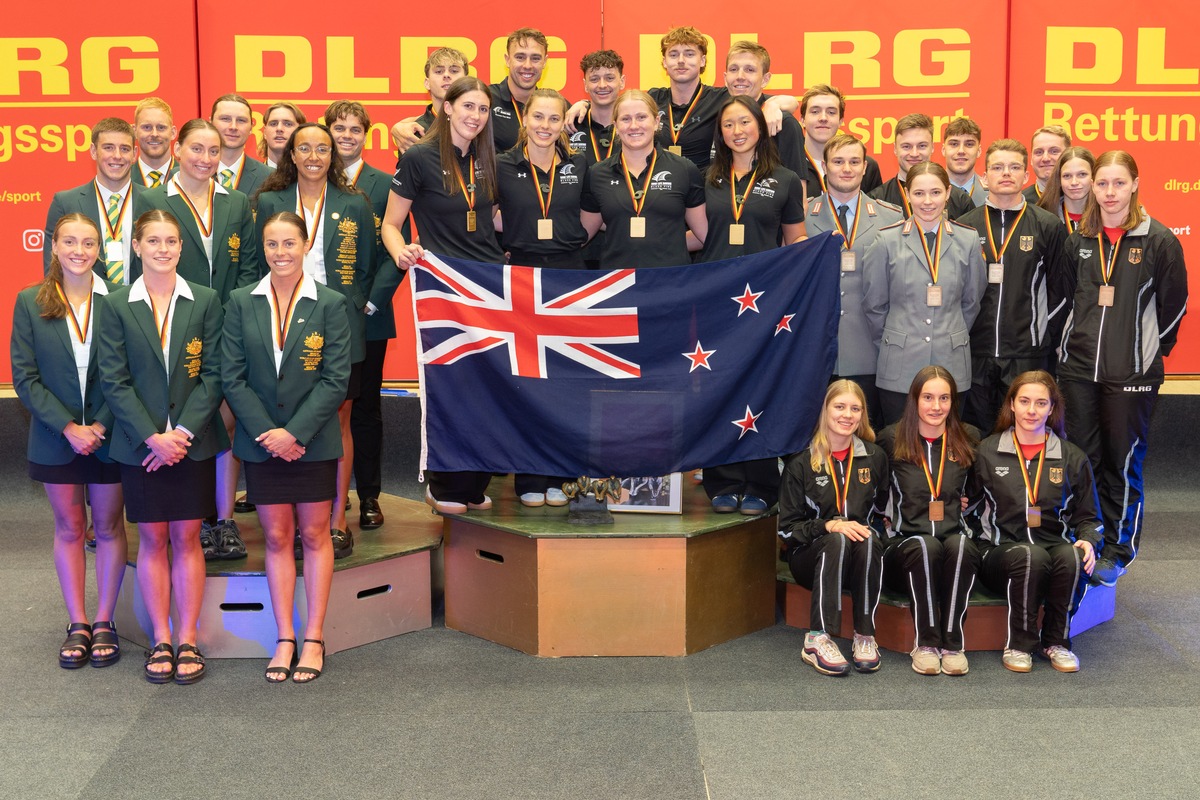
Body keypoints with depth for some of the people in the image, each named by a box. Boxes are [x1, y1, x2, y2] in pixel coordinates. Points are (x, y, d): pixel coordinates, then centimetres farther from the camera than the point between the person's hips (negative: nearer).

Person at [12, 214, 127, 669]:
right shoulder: (30, 303, -1)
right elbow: (25, 377, -4)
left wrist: (101, 425, -16)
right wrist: (67, 427, -13)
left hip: (108, 436, -1)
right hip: (56, 438, 1)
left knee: (108, 526, 8)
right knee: (69, 528, 10)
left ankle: (104, 622, 20)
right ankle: (77, 625, 19)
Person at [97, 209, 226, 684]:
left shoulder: (205, 302, 1)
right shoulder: (116, 306, 1)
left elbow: (213, 374, -2)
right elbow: (114, 381, -3)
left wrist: (184, 432, -12)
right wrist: (152, 437, -13)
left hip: (192, 442, 0)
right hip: (140, 444, 0)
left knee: (186, 538, 5)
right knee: (152, 540, 7)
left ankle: (187, 639, 13)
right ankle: (160, 640, 16)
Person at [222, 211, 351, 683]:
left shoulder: (330, 304, -4)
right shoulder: (242, 303, 2)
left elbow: (336, 379, -7)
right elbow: (232, 377, -1)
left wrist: (294, 432, -15)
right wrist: (268, 433, -11)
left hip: (313, 441, -2)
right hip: (261, 442, 2)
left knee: (314, 535, 6)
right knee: (276, 538, 7)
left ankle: (313, 638, 14)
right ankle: (284, 639, 15)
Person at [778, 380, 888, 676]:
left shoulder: (875, 458, 9)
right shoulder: (802, 465, 2)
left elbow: (884, 512, 19)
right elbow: (787, 528, -3)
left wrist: (870, 528, 1)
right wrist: (829, 525, -18)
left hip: (862, 557, 2)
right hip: (811, 556, -1)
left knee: (869, 540, -34)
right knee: (837, 541, -36)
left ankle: (865, 637, -29)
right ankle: (817, 640, -37)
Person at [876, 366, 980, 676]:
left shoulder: (969, 439, 11)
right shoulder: (891, 440, 6)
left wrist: (970, 502, 11)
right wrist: (886, 520, 5)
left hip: (955, 538, 1)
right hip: (905, 543, -1)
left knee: (960, 544, -35)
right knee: (926, 545, -37)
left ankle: (953, 643, -30)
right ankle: (925, 642, -28)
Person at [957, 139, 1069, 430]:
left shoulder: (1048, 226, 2)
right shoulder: (964, 226, 5)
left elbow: (1058, 288, 5)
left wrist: (1046, 336, 2)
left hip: (1027, 353, -1)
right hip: (975, 351, 1)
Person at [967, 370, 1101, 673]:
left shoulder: (1072, 458, 11)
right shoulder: (987, 452, 7)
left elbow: (1088, 517, 16)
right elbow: (970, 507, 12)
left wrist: (1089, 540, -6)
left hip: (1055, 547, 2)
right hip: (1000, 553, -2)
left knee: (1071, 556, -35)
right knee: (1029, 555, -37)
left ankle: (1056, 641, -11)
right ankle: (1019, 643, -17)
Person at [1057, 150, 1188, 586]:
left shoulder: (1159, 240, -5)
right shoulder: (1078, 240, 6)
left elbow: (1174, 304, 2)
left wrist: (1151, 349, 6)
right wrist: (1071, 342, 12)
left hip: (1132, 373, -3)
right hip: (1078, 367, 3)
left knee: (1123, 463, 3)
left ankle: (1117, 550, 14)